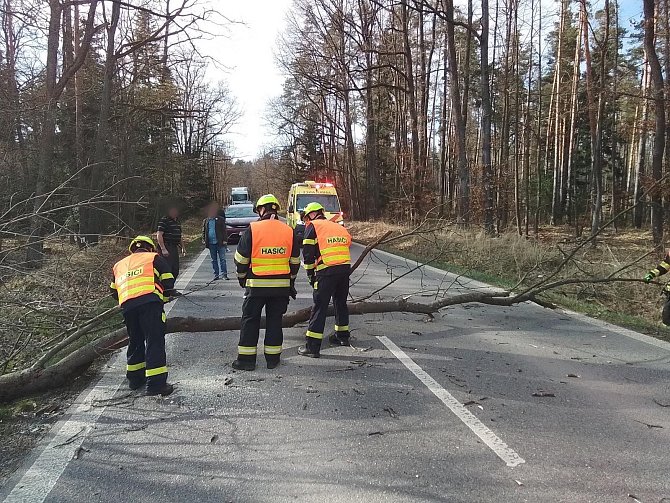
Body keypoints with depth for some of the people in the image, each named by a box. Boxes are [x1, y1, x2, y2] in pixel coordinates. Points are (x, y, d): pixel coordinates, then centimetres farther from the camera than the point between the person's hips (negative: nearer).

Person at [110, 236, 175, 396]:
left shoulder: (119, 265, 34)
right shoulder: (154, 258, 20)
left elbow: (114, 292, 31)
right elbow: (168, 282, 10)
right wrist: (163, 298, 26)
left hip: (126, 305, 5)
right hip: (149, 301, -4)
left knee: (135, 341, 22)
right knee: (154, 341, -4)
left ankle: (135, 378, 29)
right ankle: (156, 383, -10)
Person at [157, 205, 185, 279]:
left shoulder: (177, 221, 17)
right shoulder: (164, 221, -10)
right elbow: (159, 235, -17)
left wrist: (183, 247, 22)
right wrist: (163, 249, -23)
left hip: (174, 248, 9)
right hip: (166, 248, -8)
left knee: (175, 270, 9)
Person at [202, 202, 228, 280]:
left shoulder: (221, 220, 1)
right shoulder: (206, 221, 11)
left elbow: (224, 231, -1)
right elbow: (204, 231, 15)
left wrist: (224, 240, -8)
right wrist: (204, 240, 2)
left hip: (220, 243, -4)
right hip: (211, 244, 4)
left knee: (222, 259, -4)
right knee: (214, 260, 10)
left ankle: (224, 274, -1)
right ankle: (216, 274, 16)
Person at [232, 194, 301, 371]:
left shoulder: (252, 230, -8)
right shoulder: (289, 231, 2)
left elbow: (241, 259, -3)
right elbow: (295, 261, 8)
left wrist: (242, 278, 12)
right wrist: (291, 281, 20)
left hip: (256, 285, -2)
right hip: (282, 285, 3)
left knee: (250, 320, 8)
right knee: (275, 320, 12)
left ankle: (246, 358, 11)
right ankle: (273, 358, 17)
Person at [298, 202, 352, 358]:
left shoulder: (313, 226, 4)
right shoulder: (339, 227, 23)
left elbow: (308, 253, -3)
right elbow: (347, 246, 19)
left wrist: (311, 274, 6)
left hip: (327, 271, -6)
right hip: (346, 269, 6)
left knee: (320, 307, -2)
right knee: (341, 302, 23)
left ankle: (312, 346, -2)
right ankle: (342, 336, 37)